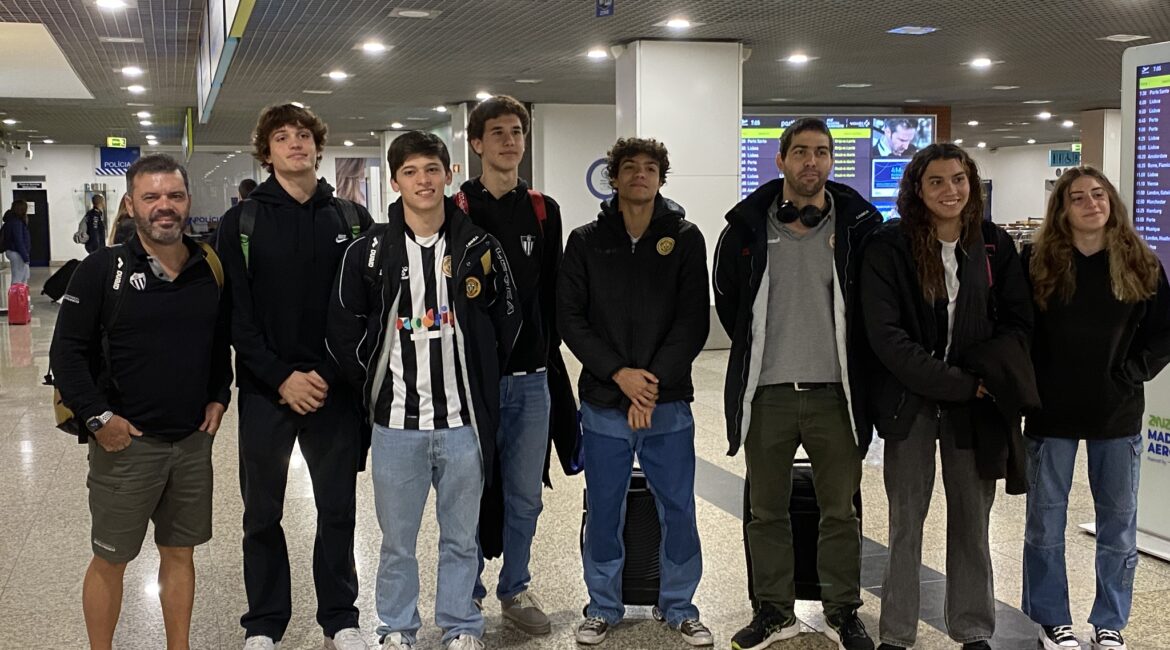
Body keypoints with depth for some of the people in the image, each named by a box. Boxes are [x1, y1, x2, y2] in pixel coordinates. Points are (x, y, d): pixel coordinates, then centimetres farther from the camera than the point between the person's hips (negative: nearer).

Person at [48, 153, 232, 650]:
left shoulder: (210, 270, 3)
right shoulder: (102, 269, -9)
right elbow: (67, 351, -7)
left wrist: (218, 397, 5)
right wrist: (97, 417, -13)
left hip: (194, 440, 4)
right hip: (125, 441, -3)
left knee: (180, 553, 15)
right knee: (110, 559, 9)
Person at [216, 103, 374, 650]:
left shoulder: (352, 220, 4)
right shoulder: (241, 222, 0)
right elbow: (235, 312, -5)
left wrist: (326, 375, -9)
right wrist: (282, 378, -13)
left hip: (334, 389, 1)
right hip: (265, 390, -1)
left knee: (338, 510, 9)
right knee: (262, 513, 10)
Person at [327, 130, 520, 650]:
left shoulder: (480, 247, 1)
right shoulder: (369, 251, -2)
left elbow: (507, 321, 10)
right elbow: (343, 329, 5)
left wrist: (480, 384, 8)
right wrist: (375, 387, 4)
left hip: (463, 421, 1)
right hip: (396, 424, 0)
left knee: (460, 537, 12)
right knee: (397, 538, 11)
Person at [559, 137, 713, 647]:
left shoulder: (685, 238, 2)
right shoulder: (586, 241, 3)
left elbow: (694, 320, -4)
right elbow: (570, 318, -1)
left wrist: (654, 380, -13)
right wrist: (619, 373, -13)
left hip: (669, 404, 0)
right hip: (603, 404, 0)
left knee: (678, 510, 7)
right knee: (603, 511, 9)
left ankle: (678, 607, 24)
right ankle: (603, 607, 25)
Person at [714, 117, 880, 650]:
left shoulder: (859, 225, -2)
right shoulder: (747, 226, 1)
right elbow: (728, 301, 12)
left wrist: (846, 361, 5)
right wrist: (761, 354, 12)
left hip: (834, 394, -1)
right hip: (765, 393, 1)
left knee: (840, 510, 9)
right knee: (766, 510, 11)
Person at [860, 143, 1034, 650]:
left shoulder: (996, 246, 5)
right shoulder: (888, 247, -6)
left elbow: (1018, 322, 5)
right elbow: (885, 333, -12)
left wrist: (984, 377, -12)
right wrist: (955, 384, -16)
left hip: (977, 401, 2)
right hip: (910, 399, -2)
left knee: (971, 519, 10)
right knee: (906, 519, 4)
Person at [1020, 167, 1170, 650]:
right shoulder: (1036, 263, -2)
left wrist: (1130, 375, -6)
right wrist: (1031, 382, -10)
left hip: (1118, 414, 1)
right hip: (1051, 412, -1)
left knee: (1118, 523, 9)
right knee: (1045, 521, 6)